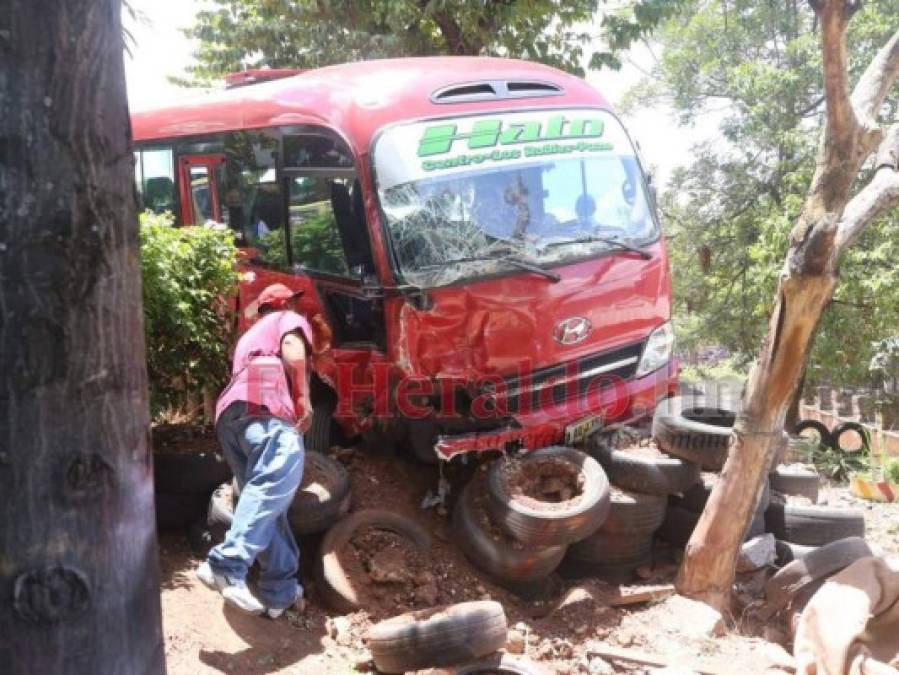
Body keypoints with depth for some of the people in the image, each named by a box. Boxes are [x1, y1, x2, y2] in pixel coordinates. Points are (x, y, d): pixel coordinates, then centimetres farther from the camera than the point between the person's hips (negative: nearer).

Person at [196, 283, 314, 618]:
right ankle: (226, 566, -42)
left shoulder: (250, 335, 43)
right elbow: (294, 354, -1)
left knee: (265, 499, 6)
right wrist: (304, 400, -3)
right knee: (276, 483, -25)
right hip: (263, 406, -8)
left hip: (229, 414, 8)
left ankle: (281, 590, -1)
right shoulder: (290, 320, 22)